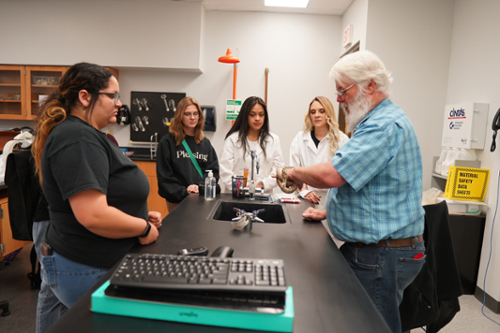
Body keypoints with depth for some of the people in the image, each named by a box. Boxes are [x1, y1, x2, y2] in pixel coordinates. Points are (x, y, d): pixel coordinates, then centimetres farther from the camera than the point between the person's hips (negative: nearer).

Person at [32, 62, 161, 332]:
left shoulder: (86, 135, 11)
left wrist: (141, 215, 7)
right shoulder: (78, 139, -23)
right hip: (89, 272, -10)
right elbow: (93, 216, -32)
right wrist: (144, 228, -17)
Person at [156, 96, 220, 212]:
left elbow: (214, 170, 7)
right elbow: (164, 175, -5)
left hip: (204, 200, 3)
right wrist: (183, 191, -14)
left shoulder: (205, 143, 12)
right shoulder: (167, 142, 0)